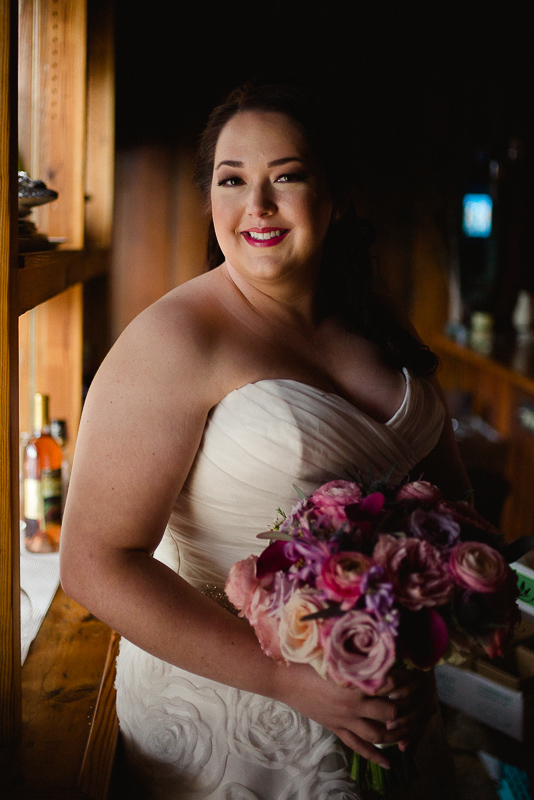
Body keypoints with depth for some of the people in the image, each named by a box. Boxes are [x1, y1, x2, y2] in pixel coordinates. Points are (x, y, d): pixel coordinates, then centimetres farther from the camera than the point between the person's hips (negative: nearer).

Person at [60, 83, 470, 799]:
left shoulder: (379, 332, 0)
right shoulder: (176, 339, -19)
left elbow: (449, 489, 8)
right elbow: (96, 564, -22)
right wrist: (291, 679, -25)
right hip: (227, 715, -5)